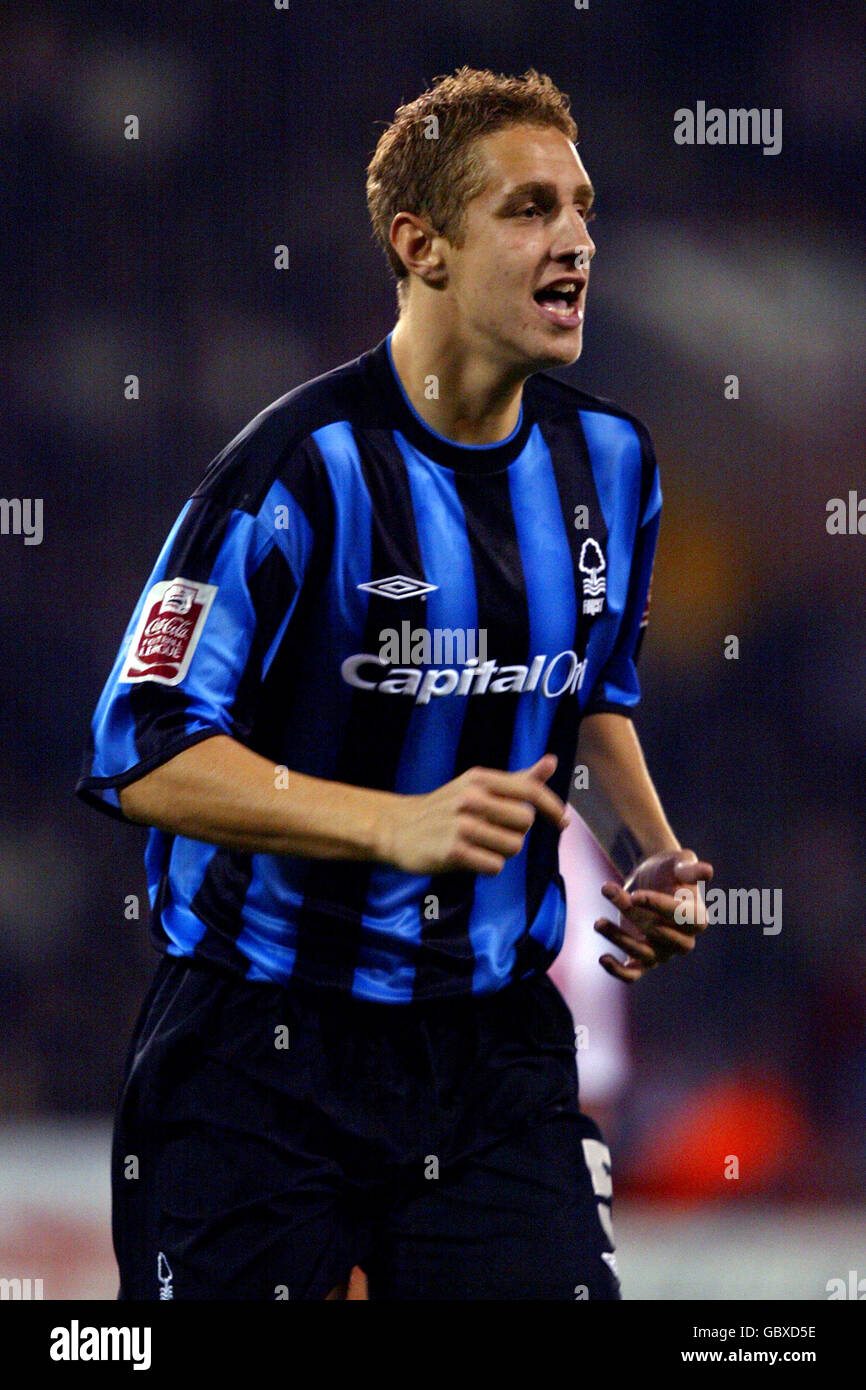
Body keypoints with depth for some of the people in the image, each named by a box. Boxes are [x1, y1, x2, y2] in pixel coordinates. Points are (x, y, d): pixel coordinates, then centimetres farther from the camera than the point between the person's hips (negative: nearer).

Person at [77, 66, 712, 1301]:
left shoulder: (607, 459, 5)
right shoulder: (302, 469, -16)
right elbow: (146, 756, -20)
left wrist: (646, 857, 6)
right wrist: (402, 826, -29)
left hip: (498, 1045, 5)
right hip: (266, 1050, -5)